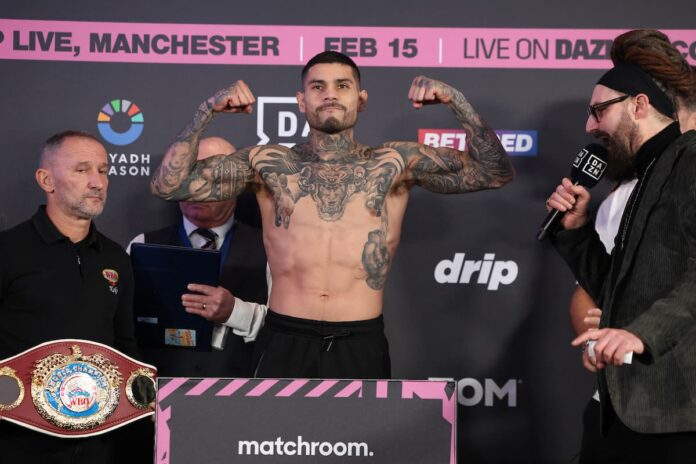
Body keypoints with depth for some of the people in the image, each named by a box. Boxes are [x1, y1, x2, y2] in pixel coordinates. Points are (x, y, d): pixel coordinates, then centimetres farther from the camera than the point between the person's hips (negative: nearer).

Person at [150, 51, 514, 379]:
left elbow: (496, 173, 1)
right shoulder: (267, 164, 5)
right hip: (284, 343, 0)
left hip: (360, 345, 0)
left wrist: (456, 102, -12)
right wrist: (206, 112, -9)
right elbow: (167, 185, 2)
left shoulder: (395, 163, 5)